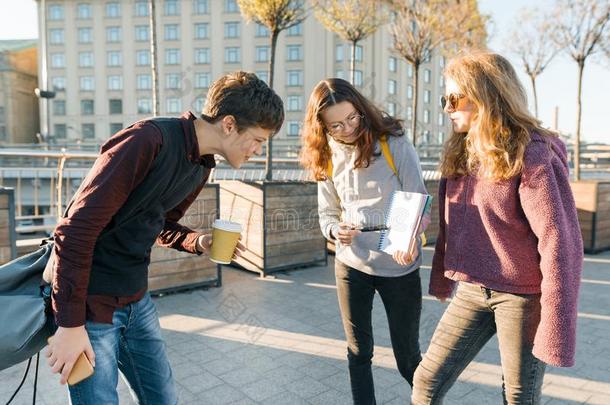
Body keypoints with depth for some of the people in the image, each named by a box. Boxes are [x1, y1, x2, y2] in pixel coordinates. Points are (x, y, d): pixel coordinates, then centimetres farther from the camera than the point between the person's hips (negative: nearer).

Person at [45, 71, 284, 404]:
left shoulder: (202, 165, 4)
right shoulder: (148, 140, -24)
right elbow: (77, 230, -23)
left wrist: (198, 242, -4)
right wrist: (70, 324, -20)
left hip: (136, 300, 8)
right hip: (90, 303, -8)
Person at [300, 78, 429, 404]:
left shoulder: (394, 143, -9)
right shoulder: (326, 158, 2)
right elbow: (327, 214, 7)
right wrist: (336, 231, -16)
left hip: (399, 267, -2)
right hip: (351, 265, 3)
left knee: (408, 357, 11)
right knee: (358, 352, 14)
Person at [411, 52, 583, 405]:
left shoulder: (532, 154, -16)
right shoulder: (460, 153, 6)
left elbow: (559, 241, -18)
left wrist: (556, 326, -18)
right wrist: (442, 278, 16)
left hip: (521, 296, -6)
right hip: (471, 292, 6)